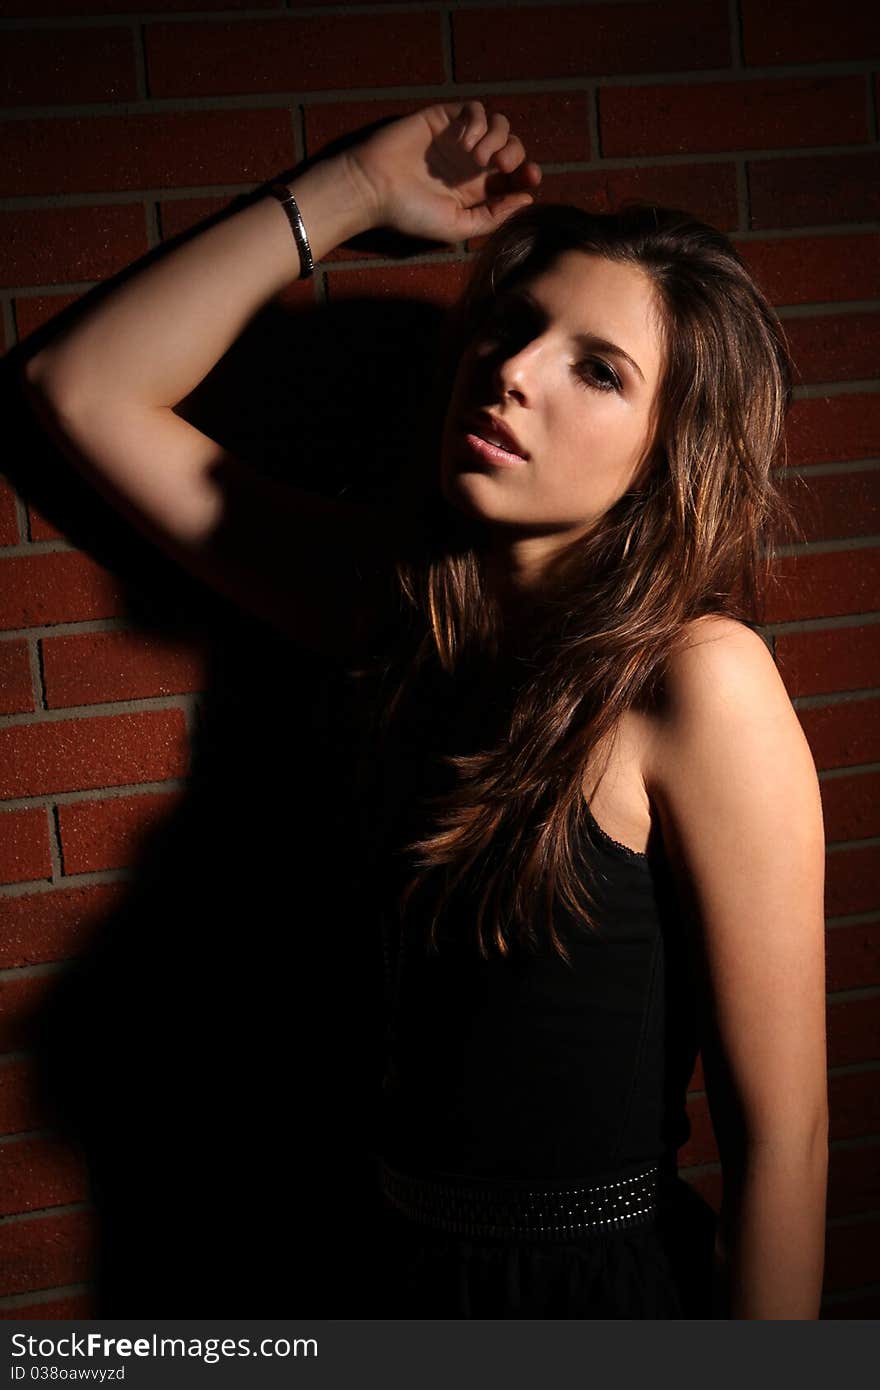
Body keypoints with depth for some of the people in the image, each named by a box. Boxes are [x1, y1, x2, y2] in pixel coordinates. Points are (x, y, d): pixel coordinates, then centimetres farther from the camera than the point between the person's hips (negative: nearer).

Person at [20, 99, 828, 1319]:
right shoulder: (404, 601, -4)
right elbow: (87, 389, 1)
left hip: (611, 1284, -5)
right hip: (413, 1263, 5)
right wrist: (353, 192, -4)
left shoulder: (695, 680, -21)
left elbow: (782, 1132, -18)